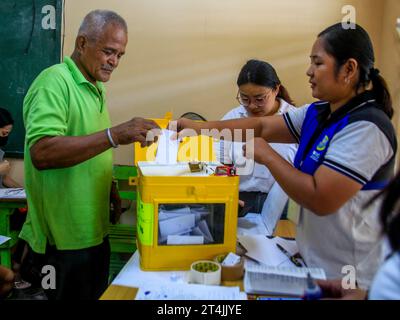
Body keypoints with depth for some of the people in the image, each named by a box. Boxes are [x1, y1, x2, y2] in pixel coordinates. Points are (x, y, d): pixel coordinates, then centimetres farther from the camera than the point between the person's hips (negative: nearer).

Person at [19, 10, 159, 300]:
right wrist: (115, 135, -38)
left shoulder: (96, 88, 10)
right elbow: (41, 153, -33)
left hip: (95, 229, 8)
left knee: (96, 294, 21)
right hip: (65, 238, -8)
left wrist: (111, 193, 12)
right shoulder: (54, 82, -18)